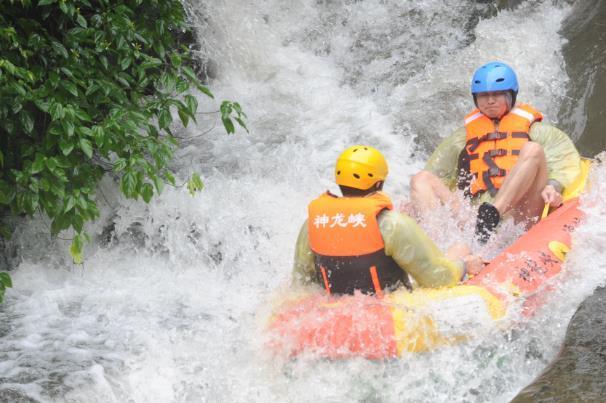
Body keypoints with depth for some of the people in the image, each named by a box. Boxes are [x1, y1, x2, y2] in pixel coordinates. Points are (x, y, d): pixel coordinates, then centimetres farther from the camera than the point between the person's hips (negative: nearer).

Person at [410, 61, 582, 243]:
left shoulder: (531, 128, 23)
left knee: (532, 150, -21)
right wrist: (417, 201, 2)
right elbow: (437, 173, 21)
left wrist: (553, 186, -12)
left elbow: (566, 159, 8)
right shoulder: (462, 138, 29)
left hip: (520, 217, -2)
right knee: (422, 179, -15)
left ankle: (490, 215, -41)